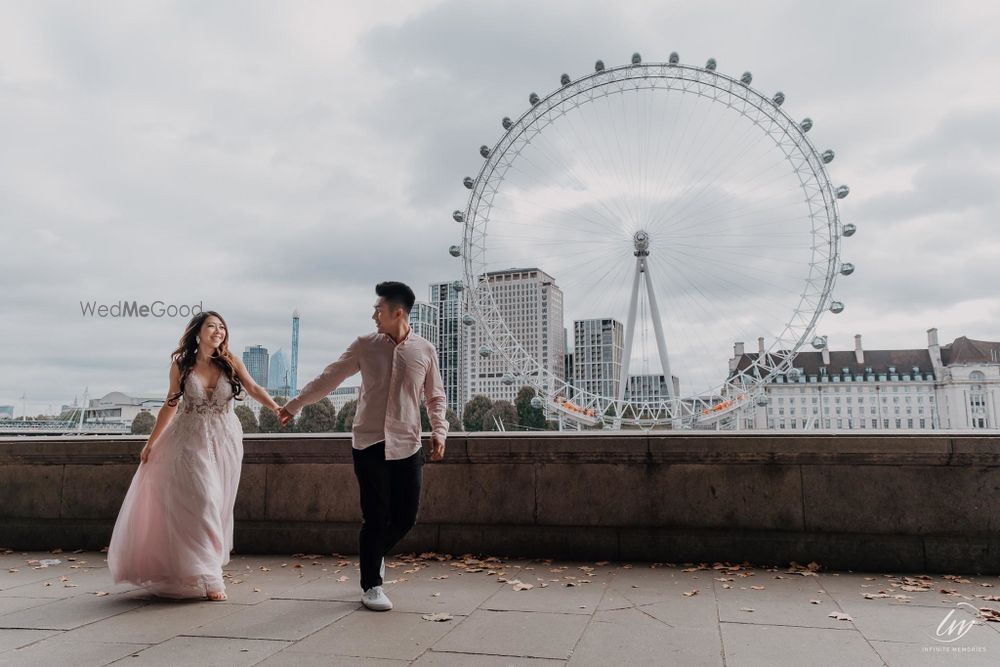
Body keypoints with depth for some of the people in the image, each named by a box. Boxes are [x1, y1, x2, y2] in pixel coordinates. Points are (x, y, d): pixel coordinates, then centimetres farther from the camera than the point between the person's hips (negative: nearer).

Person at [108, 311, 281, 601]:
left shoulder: (230, 362, -3)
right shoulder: (181, 365, -2)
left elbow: (253, 388, -12)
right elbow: (170, 405, 6)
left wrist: (277, 408, -31)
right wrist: (151, 442, 9)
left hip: (224, 441, 1)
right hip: (190, 441, -1)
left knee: (217, 505, 8)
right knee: (199, 502, -7)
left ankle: (198, 565, 28)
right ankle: (206, 577, 0)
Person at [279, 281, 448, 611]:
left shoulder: (425, 351, 2)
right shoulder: (365, 346, 2)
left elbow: (436, 396, 10)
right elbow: (328, 379, 9)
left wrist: (439, 430, -3)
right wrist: (294, 405, 11)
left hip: (407, 446, 1)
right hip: (369, 443, -1)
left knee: (405, 516, 5)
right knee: (376, 517, -1)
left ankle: (374, 554, 37)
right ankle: (371, 586, 16)